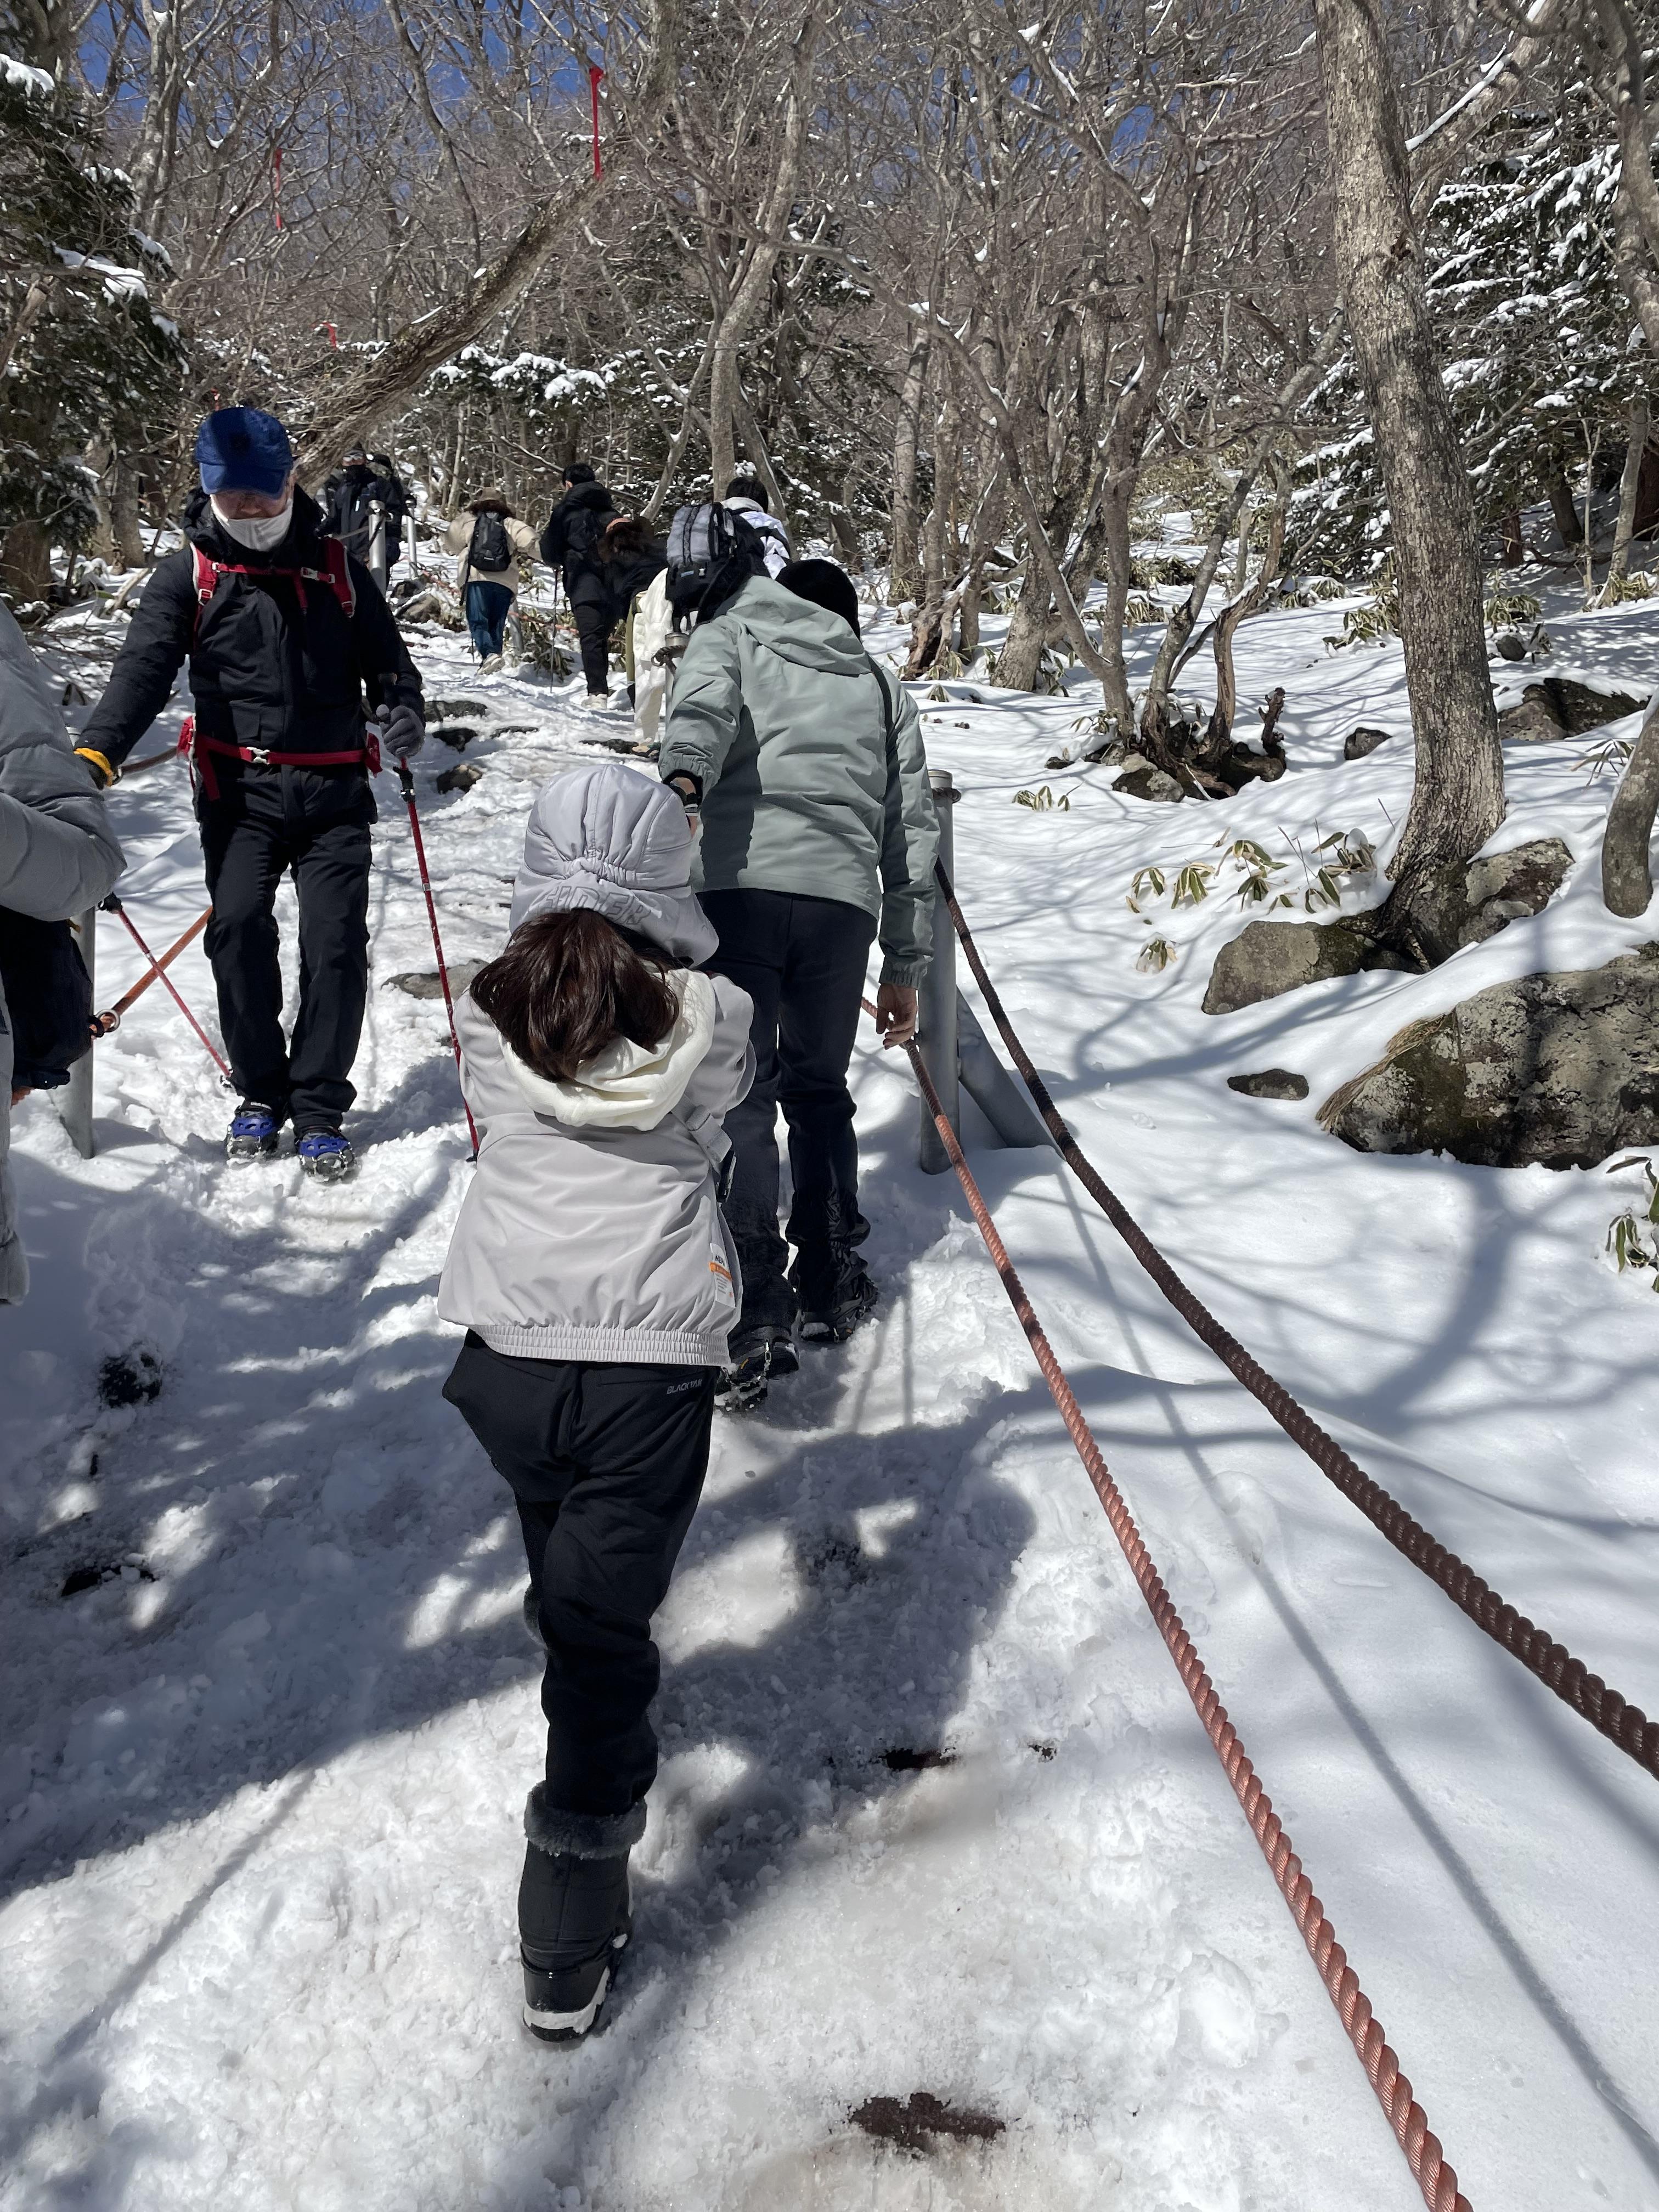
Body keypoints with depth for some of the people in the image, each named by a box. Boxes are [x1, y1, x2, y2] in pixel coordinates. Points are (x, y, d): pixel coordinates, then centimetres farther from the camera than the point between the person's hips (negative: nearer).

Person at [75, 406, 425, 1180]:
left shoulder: (338, 568, 10)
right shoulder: (188, 575, 4)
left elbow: (385, 658, 17)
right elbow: (143, 669, -8)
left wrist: (402, 708, -8)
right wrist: (95, 752, -25)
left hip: (333, 787, 1)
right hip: (241, 788, -1)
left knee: (336, 941, -6)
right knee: (238, 928, -14)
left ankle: (319, 1108, 6)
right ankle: (260, 1093, 7)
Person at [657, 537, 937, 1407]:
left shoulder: (729, 636, 19)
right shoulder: (879, 683, 28)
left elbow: (706, 706, -8)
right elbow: (913, 830, 24)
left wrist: (682, 782, -29)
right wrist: (907, 965, 27)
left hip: (739, 886, -3)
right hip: (844, 899, 3)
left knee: (737, 1097, -4)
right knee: (819, 1090, 19)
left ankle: (753, 1313, -15)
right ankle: (828, 1284, 26)